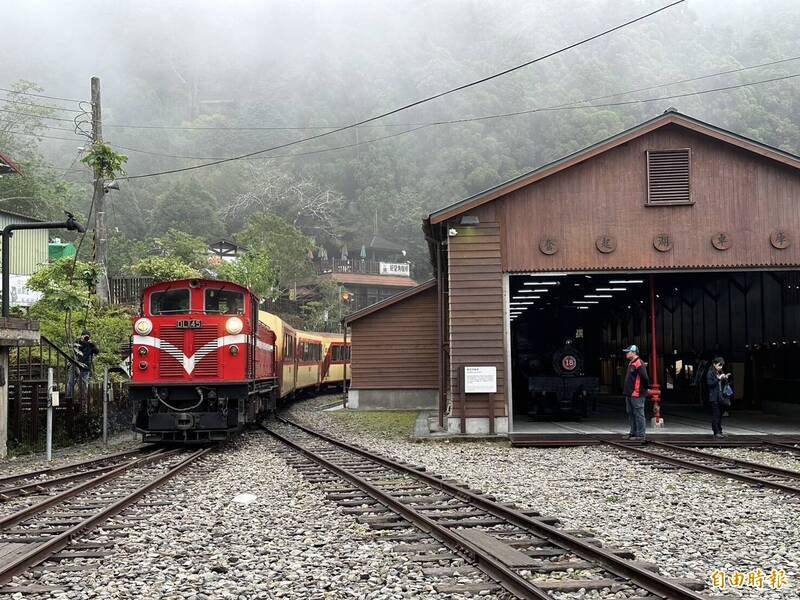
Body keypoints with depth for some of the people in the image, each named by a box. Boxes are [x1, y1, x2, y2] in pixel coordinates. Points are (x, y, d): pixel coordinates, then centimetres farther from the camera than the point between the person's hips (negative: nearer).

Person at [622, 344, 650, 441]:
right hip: (629, 394, 11)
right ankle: (633, 433, 25)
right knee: (631, 414, 16)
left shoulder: (639, 364, -16)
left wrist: (645, 388, -8)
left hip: (637, 394, -11)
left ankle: (640, 435, -4)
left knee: (639, 415, -6)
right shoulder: (631, 363, 17)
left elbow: (644, 377, -21)